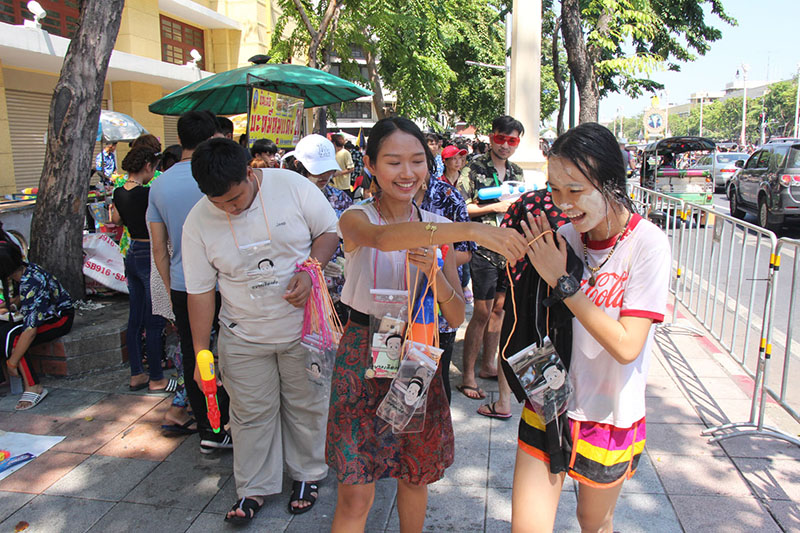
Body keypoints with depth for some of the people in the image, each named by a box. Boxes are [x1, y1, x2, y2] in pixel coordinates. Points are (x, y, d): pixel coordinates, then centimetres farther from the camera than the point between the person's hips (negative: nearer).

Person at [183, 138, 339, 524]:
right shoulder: (198, 221, -10)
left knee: (306, 405, 14)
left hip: (303, 327, 0)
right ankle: (254, 488, 32)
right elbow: (200, 290, -4)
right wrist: (201, 351, -4)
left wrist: (310, 269, -22)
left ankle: (306, 474, 37)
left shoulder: (292, 186, -15)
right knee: (251, 414, 11)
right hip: (243, 336, 1)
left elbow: (330, 231, -3)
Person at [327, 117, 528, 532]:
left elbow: (457, 317, -2)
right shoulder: (356, 219, -10)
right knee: (355, 495, 0)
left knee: (415, 477, 18)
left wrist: (434, 271, -22)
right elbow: (382, 237, -38)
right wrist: (470, 229, -51)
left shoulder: (437, 228, 1)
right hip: (363, 357, -3)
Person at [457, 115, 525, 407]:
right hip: (484, 249, -6)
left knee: (498, 308, 13)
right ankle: (468, 375, 7)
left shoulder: (517, 173, 14)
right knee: (482, 313, -4)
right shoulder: (475, 169, -6)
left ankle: (488, 364, 27)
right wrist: (495, 207, -16)